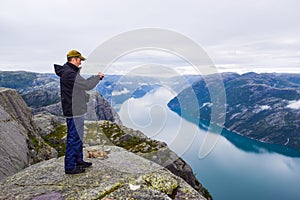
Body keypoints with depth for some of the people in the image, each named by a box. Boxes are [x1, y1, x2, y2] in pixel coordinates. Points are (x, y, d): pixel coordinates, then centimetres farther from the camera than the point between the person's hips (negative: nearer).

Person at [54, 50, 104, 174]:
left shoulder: (70, 72, 15)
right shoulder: (69, 74, -19)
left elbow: (83, 83, 19)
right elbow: (87, 85, -22)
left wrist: (96, 77, 10)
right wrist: (98, 77, -5)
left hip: (75, 110, 11)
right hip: (74, 111, -11)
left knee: (77, 136, 19)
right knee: (74, 138, -3)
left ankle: (78, 160, 32)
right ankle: (70, 166, 8)